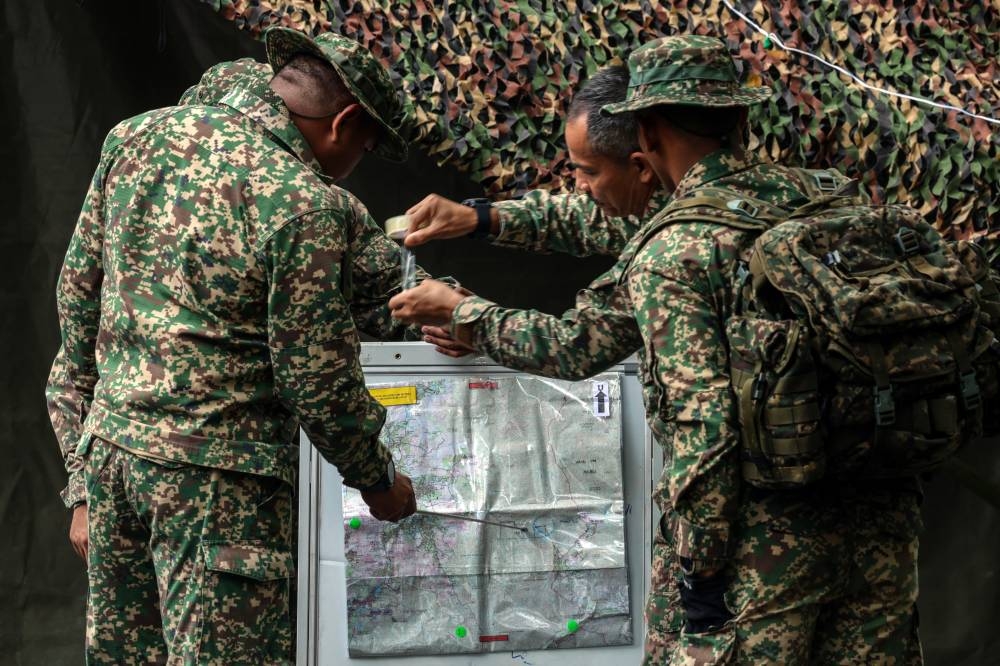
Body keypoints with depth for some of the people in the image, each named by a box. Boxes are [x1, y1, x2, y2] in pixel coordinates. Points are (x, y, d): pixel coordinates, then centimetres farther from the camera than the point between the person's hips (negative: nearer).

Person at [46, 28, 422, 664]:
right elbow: (318, 380, -13)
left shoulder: (137, 136, 4)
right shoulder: (306, 206, -17)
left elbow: (80, 286, 12)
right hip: (217, 472, -7)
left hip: (109, 440, 8)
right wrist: (379, 481, 4)